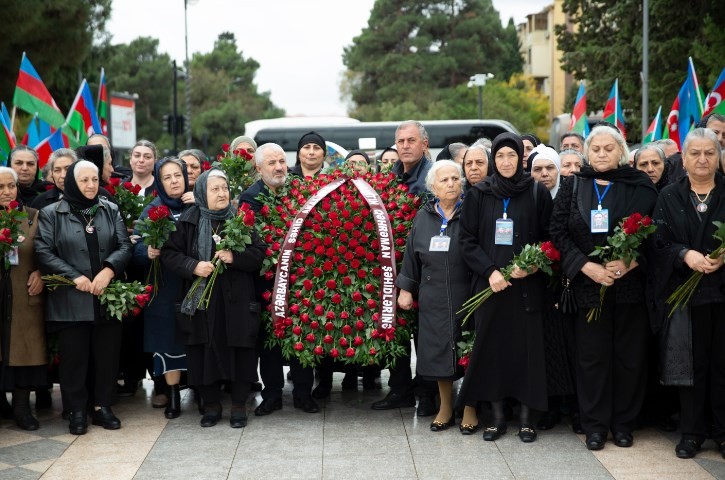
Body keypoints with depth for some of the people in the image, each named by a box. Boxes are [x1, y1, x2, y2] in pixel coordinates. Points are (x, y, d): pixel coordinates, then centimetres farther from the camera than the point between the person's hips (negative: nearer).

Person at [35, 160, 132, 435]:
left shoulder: (111, 211, 10)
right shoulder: (51, 214, 1)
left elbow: (124, 246, 4)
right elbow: (43, 252, -6)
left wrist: (108, 270, -14)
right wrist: (74, 277, -14)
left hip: (108, 297, 3)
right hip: (70, 301, -3)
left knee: (107, 354, 6)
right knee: (74, 357, 2)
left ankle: (103, 406, 19)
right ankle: (77, 411, 14)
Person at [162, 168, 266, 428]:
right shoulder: (189, 221, 2)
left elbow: (260, 251, -2)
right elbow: (169, 253, 3)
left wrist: (234, 257, -18)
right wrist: (193, 266, -13)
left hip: (236, 301, 0)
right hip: (201, 300, 1)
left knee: (240, 352, 2)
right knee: (204, 353, 5)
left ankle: (239, 406, 16)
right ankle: (211, 405, 20)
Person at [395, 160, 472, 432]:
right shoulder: (423, 218, 10)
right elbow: (411, 256, 13)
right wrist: (406, 288, 9)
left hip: (466, 295, -3)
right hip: (433, 298, 3)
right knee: (438, 351, 7)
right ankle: (445, 408, 23)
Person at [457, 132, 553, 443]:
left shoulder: (537, 193, 3)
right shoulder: (478, 195, 6)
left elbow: (549, 239, 4)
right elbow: (467, 240, 3)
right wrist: (490, 271, -10)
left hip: (527, 285, -1)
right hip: (489, 285, 1)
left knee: (527, 346, 1)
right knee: (491, 347, 3)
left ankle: (526, 417, 10)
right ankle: (497, 416, 13)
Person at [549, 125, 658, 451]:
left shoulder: (641, 186, 2)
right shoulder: (573, 187, 6)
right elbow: (558, 232, 1)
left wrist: (630, 262, -15)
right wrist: (586, 266, -10)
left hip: (630, 283, 0)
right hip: (587, 284, 0)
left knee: (629, 355, 4)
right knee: (592, 355, 2)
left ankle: (623, 422, 17)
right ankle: (595, 424, 12)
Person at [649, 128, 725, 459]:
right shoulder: (669, 198, 8)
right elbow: (659, 244, 2)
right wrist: (686, 255, -16)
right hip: (685, 293, 0)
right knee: (691, 364, 3)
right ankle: (691, 432, 13)